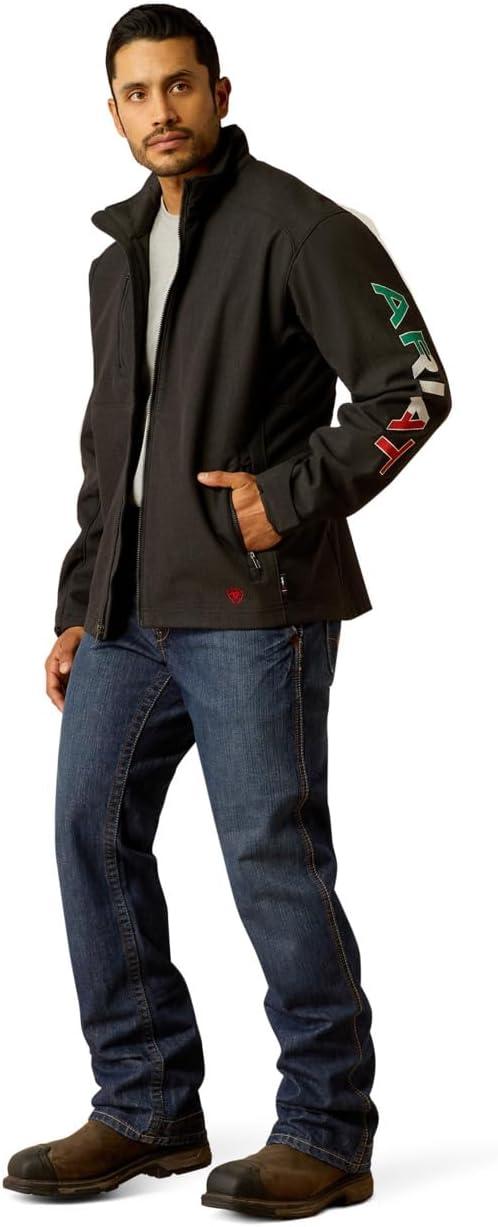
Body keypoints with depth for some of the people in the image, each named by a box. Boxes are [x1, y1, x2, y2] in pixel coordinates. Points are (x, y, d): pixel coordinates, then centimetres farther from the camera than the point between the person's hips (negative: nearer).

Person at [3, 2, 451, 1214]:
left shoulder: (297, 228, -6)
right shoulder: (118, 258, 19)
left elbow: (413, 386, -12)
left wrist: (291, 497, -15)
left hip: (252, 607, -8)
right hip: (130, 612, 8)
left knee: (273, 854, -5)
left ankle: (327, 1134, 7)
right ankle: (145, 1111, 18)